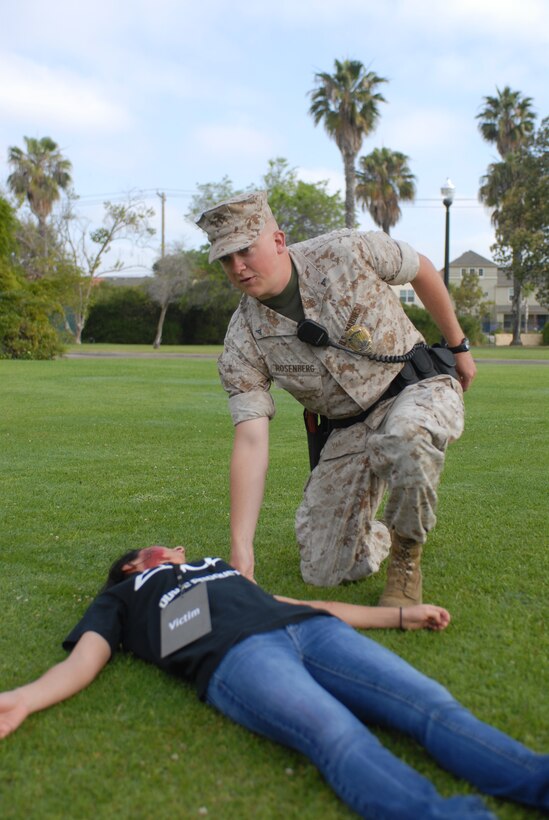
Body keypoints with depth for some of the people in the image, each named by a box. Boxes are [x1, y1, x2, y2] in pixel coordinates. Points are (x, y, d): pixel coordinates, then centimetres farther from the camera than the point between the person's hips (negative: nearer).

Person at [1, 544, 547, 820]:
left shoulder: (219, 567, 43)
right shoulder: (119, 597, 33)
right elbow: (86, 659, 15)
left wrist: (400, 616, 35)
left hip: (308, 627, 5)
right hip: (232, 654, -5)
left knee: (432, 706, -21)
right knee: (336, 735, -36)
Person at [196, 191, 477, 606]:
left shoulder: (347, 252, -17)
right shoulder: (243, 343, -14)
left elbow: (422, 270, 2)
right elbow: (250, 442, -20)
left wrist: (459, 345, 9)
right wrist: (241, 552, -28)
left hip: (419, 386, -2)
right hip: (349, 429, 3)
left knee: (405, 439, -41)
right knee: (324, 572, -3)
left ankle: (407, 556, -11)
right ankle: (383, 538, 32)